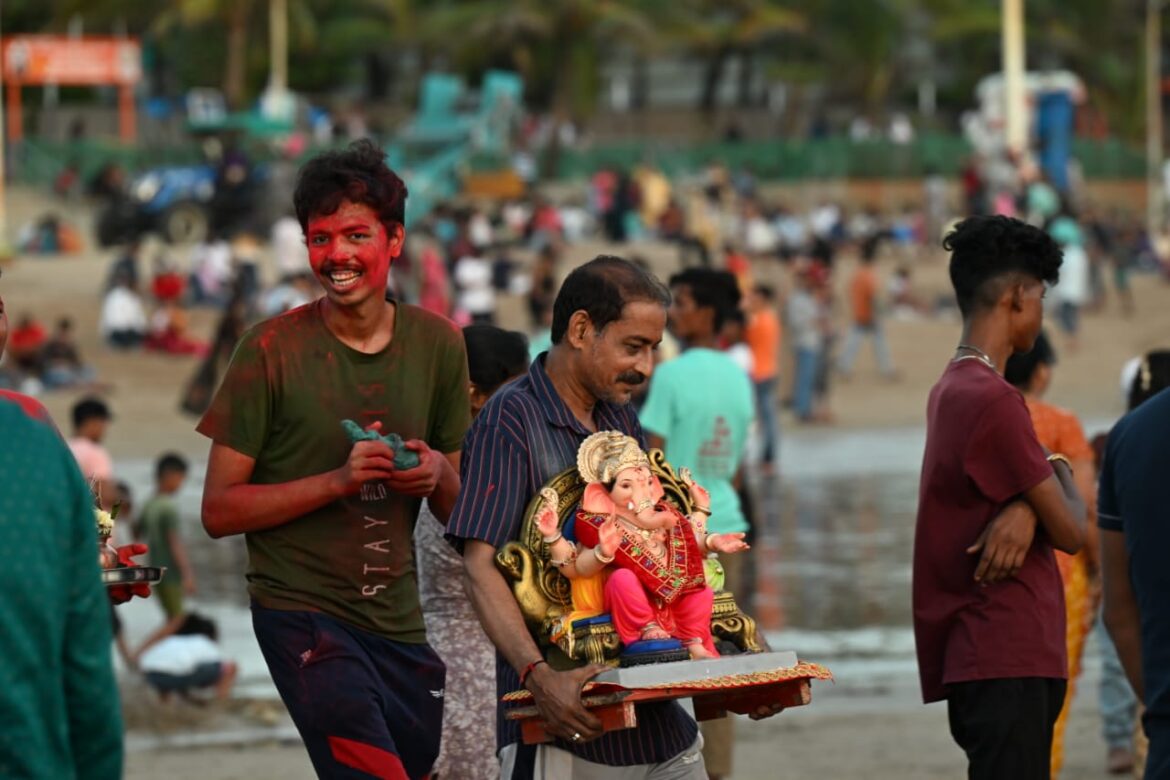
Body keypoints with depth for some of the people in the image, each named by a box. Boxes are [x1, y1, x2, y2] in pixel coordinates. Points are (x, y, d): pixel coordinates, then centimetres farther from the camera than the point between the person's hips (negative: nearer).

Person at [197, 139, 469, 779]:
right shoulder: (272, 349, -6)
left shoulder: (436, 343, 7)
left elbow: (460, 510, 16)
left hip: (400, 623, 5)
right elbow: (218, 510, -7)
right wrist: (338, 481, -18)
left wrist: (438, 476, -7)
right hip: (303, 611, -5)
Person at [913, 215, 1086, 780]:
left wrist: (1026, 507, -10)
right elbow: (1070, 532, -11)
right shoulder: (992, 400, -16)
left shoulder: (954, 389, 16)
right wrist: (1061, 475, 9)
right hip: (1006, 662, -10)